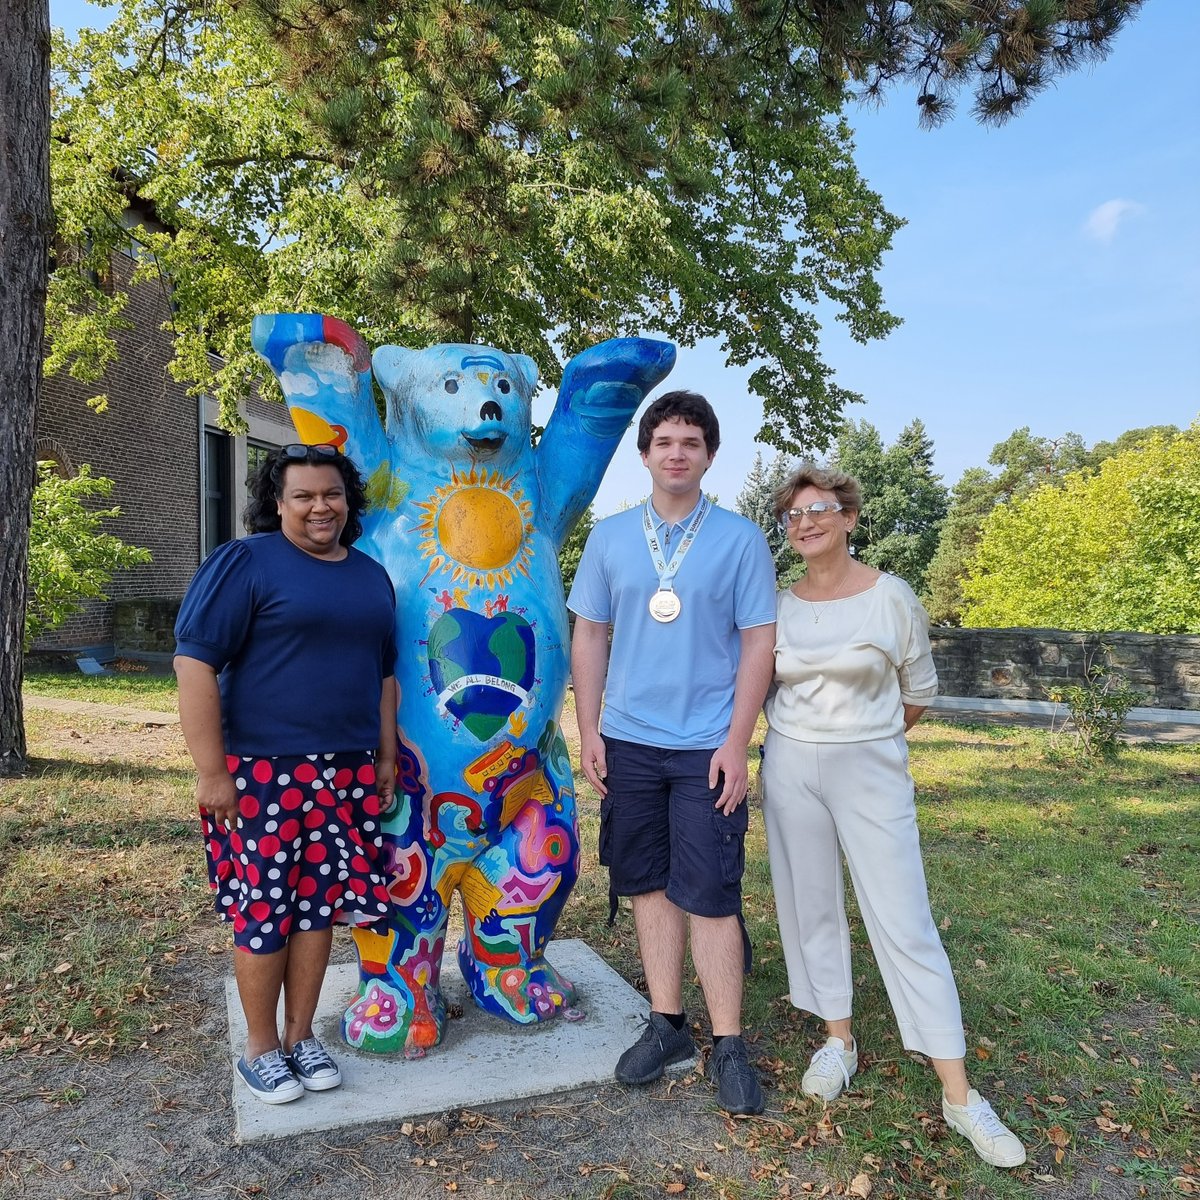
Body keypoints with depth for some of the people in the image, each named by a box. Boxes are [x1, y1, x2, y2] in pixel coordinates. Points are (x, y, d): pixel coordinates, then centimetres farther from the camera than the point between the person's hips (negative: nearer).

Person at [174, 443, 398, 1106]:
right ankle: (261, 1048, 25)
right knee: (264, 910, 5)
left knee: (320, 904, 11)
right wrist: (212, 772, -15)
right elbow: (194, 662, -13)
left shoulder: (371, 575, 12)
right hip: (263, 775, -5)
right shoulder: (244, 562, -7)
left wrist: (386, 757, 14)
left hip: (347, 774, 5)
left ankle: (301, 1034, 29)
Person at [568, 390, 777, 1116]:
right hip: (629, 742, 3)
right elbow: (590, 636, 8)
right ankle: (668, 1024, 27)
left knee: (709, 894, 0)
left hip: (707, 748, -3)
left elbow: (760, 643, -4)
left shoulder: (740, 538, -2)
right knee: (650, 886, 12)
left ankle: (729, 1044, 16)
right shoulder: (610, 538, 5)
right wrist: (588, 730, 2)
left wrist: (736, 744, -10)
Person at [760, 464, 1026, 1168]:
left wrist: (866, 737, 10)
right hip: (791, 768, 3)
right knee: (811, 908, 10)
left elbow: (919, 692, 6)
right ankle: (840, 1041, 29)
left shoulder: (892, 596, -5)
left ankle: (959, 1094, 8)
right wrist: (812, 737, 7)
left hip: (871, 771, -3)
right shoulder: (778, 604, 2)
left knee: (905, 923, -2)